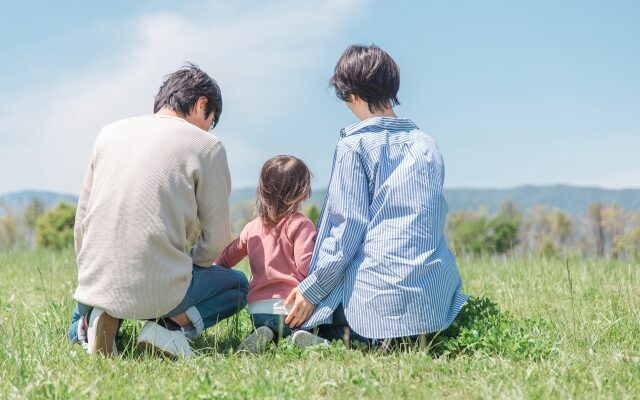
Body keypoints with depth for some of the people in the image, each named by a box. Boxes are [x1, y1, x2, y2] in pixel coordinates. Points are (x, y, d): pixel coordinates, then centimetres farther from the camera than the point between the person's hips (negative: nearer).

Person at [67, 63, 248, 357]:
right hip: (159, 289, -4)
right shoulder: (206, 146, -3)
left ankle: (94, 322, 2)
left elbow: (83, 217, 13)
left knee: (77, 330, 40)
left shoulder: (110, 132, 11)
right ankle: (171, 326, -2)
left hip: (96, 281, 4)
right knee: (238, 285, 26)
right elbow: (217, 239, -1)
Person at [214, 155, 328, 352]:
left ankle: (262, 335, -4)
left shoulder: (252, 228, 13)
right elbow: (306, 266, -14)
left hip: (258, 310, 5)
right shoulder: (300, 225, -5)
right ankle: (305, 336, -20)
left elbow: (226, 258, 25)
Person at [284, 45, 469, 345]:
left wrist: (311, 290, -3)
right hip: (436, 294, 7)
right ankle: (420, 333, 6)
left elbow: (348, 227, -10)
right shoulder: (428, 145, 13)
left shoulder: (354, 144, -5)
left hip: (379, 292, -6)